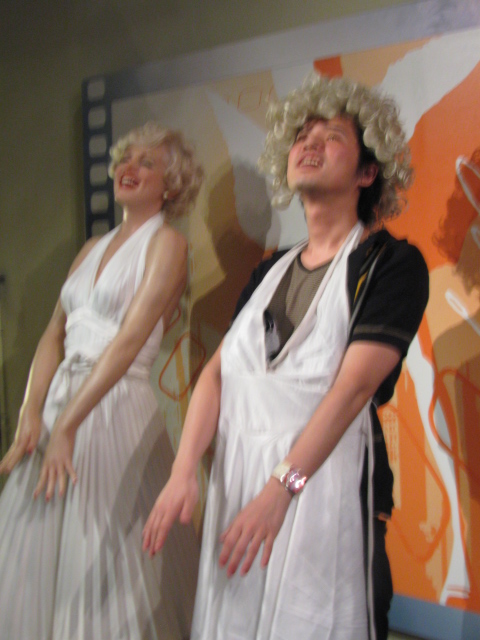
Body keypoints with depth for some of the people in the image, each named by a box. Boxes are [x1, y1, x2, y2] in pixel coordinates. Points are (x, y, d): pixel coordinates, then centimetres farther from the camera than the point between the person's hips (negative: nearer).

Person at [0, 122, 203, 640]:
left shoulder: (166, 244, -4)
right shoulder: (93, 248, 17)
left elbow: (129, 341, -14)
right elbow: (55, 334, 10)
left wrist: (67, 424, -19)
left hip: (115, 407, -6)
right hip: (59, 399, 7)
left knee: (101, 557, -1)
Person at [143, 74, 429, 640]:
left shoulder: (393, 263, -6)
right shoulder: (274, 269, 13)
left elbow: (354, 386, -18)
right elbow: (218, 371, 6)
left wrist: (281, 488, -26)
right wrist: (183, 472, -7)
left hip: (323, 476, -5)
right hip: (236, 474, 6)